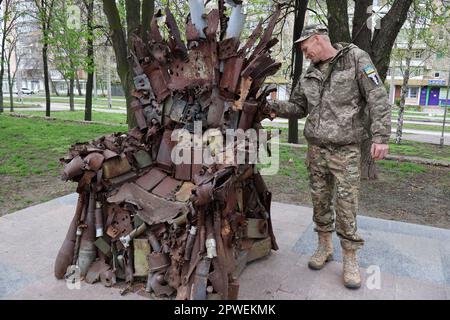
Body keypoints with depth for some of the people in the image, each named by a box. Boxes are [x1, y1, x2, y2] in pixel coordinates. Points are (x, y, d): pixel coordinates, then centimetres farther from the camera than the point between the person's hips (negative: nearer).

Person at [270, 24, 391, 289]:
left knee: (346, 205, -2)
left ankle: (350, 258, 14)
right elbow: (298, 106, 18)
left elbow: (378, 98, -8)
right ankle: (325, 246, 28)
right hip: (316, 149, 5)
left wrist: (381, 136, -16)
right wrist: (273, 106, 0)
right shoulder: (311, 73, 12)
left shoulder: (356, 58, -4)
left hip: (346, 150, -5)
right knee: (320, 200, 11)